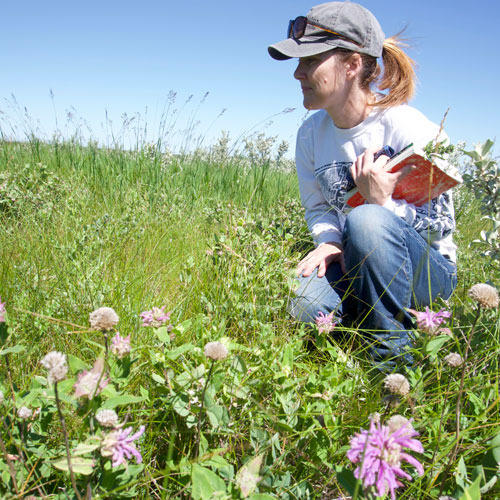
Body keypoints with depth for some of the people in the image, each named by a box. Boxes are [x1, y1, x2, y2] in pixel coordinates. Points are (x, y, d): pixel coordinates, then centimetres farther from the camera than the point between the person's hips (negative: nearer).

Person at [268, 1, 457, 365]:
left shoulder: (410, 129, -16)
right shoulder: (311, 134, 2)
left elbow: (441, 225, -11)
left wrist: (382, 202, -29)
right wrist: (329, 240, -13)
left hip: (428, 270, -3)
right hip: (355, 267, 4)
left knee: (367, 220, -37)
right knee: (304, 303, -30)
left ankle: (395, 359, -21)